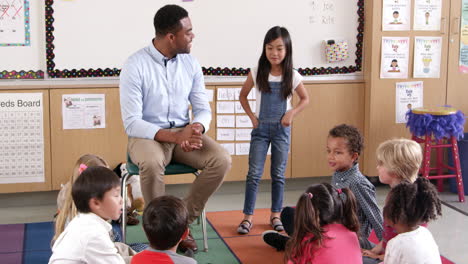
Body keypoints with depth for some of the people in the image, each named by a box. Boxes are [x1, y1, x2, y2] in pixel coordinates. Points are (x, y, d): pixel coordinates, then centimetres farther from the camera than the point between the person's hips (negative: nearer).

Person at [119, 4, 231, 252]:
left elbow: (203, 109, 4)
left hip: (184, 132, 5)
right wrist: (174, 136, -29)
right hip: (147, 135, -4)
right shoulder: (135, 65, -15)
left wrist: (196, 128, -21)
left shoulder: (191, 63, 1)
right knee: (151, 163, -38)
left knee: (221, 160, -21)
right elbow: (132, 123, -18)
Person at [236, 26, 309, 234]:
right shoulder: (257, 73, -6)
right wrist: (251, 116, -3)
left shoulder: (292, 76, -5)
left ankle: (275, 215, 20)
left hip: (282, 129, 1)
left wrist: (292, 113, -7)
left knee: (278, 174, 8)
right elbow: (242, 96, 8)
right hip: (261, 128, 0)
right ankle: (248, 216, 3)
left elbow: (305, 99, 8)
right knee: (254, 174, -3)